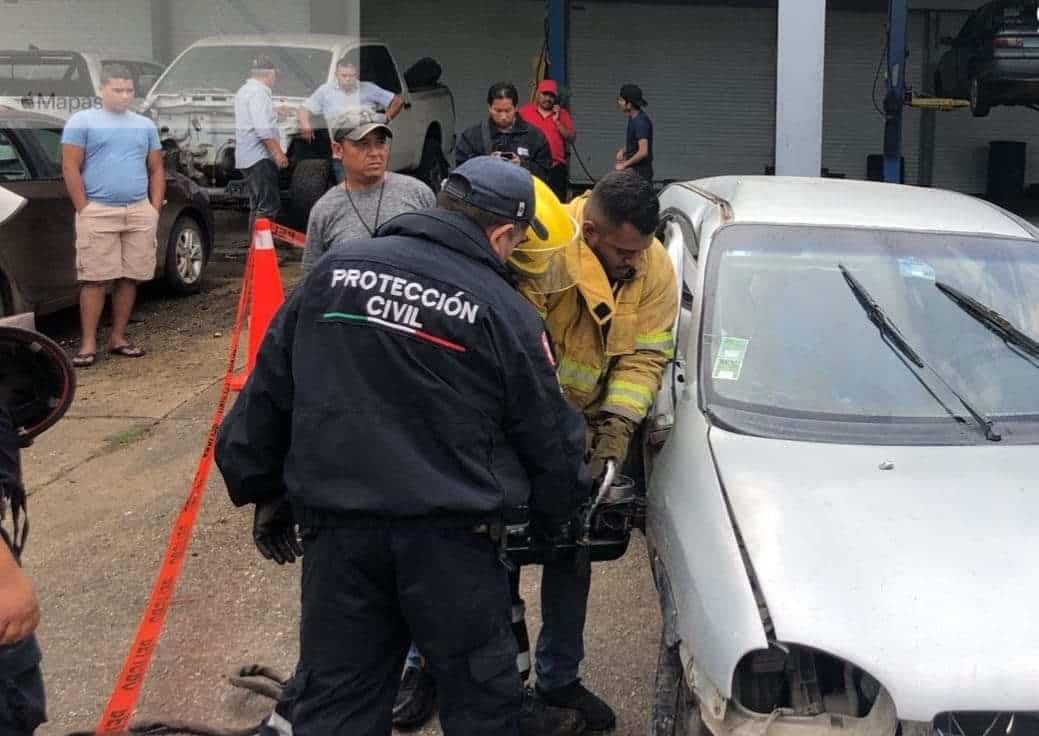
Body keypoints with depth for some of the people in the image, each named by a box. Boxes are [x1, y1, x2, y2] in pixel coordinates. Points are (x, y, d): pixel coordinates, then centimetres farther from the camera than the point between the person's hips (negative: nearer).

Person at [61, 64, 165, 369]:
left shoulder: (145, 125, 15)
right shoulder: (82, 121, 2)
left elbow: (156, 170, 16)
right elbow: (70, 168, -2)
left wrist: (155, 208, 6)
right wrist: (83, 209, -8)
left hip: (139, 212, 4)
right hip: (97, 212, -4)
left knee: (130, 277, 4)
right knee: (94, 278, -5)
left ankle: (118, 337, 14)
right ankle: (88, 343, -2)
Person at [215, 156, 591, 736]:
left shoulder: (334, 271, 6)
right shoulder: (505, 311, -4)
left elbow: (268, 390, 9)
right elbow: (550, 438, 3)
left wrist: (264, 491, 18)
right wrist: (563, 509, 22)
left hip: (336, 525, 4)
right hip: (452, 534, -3)